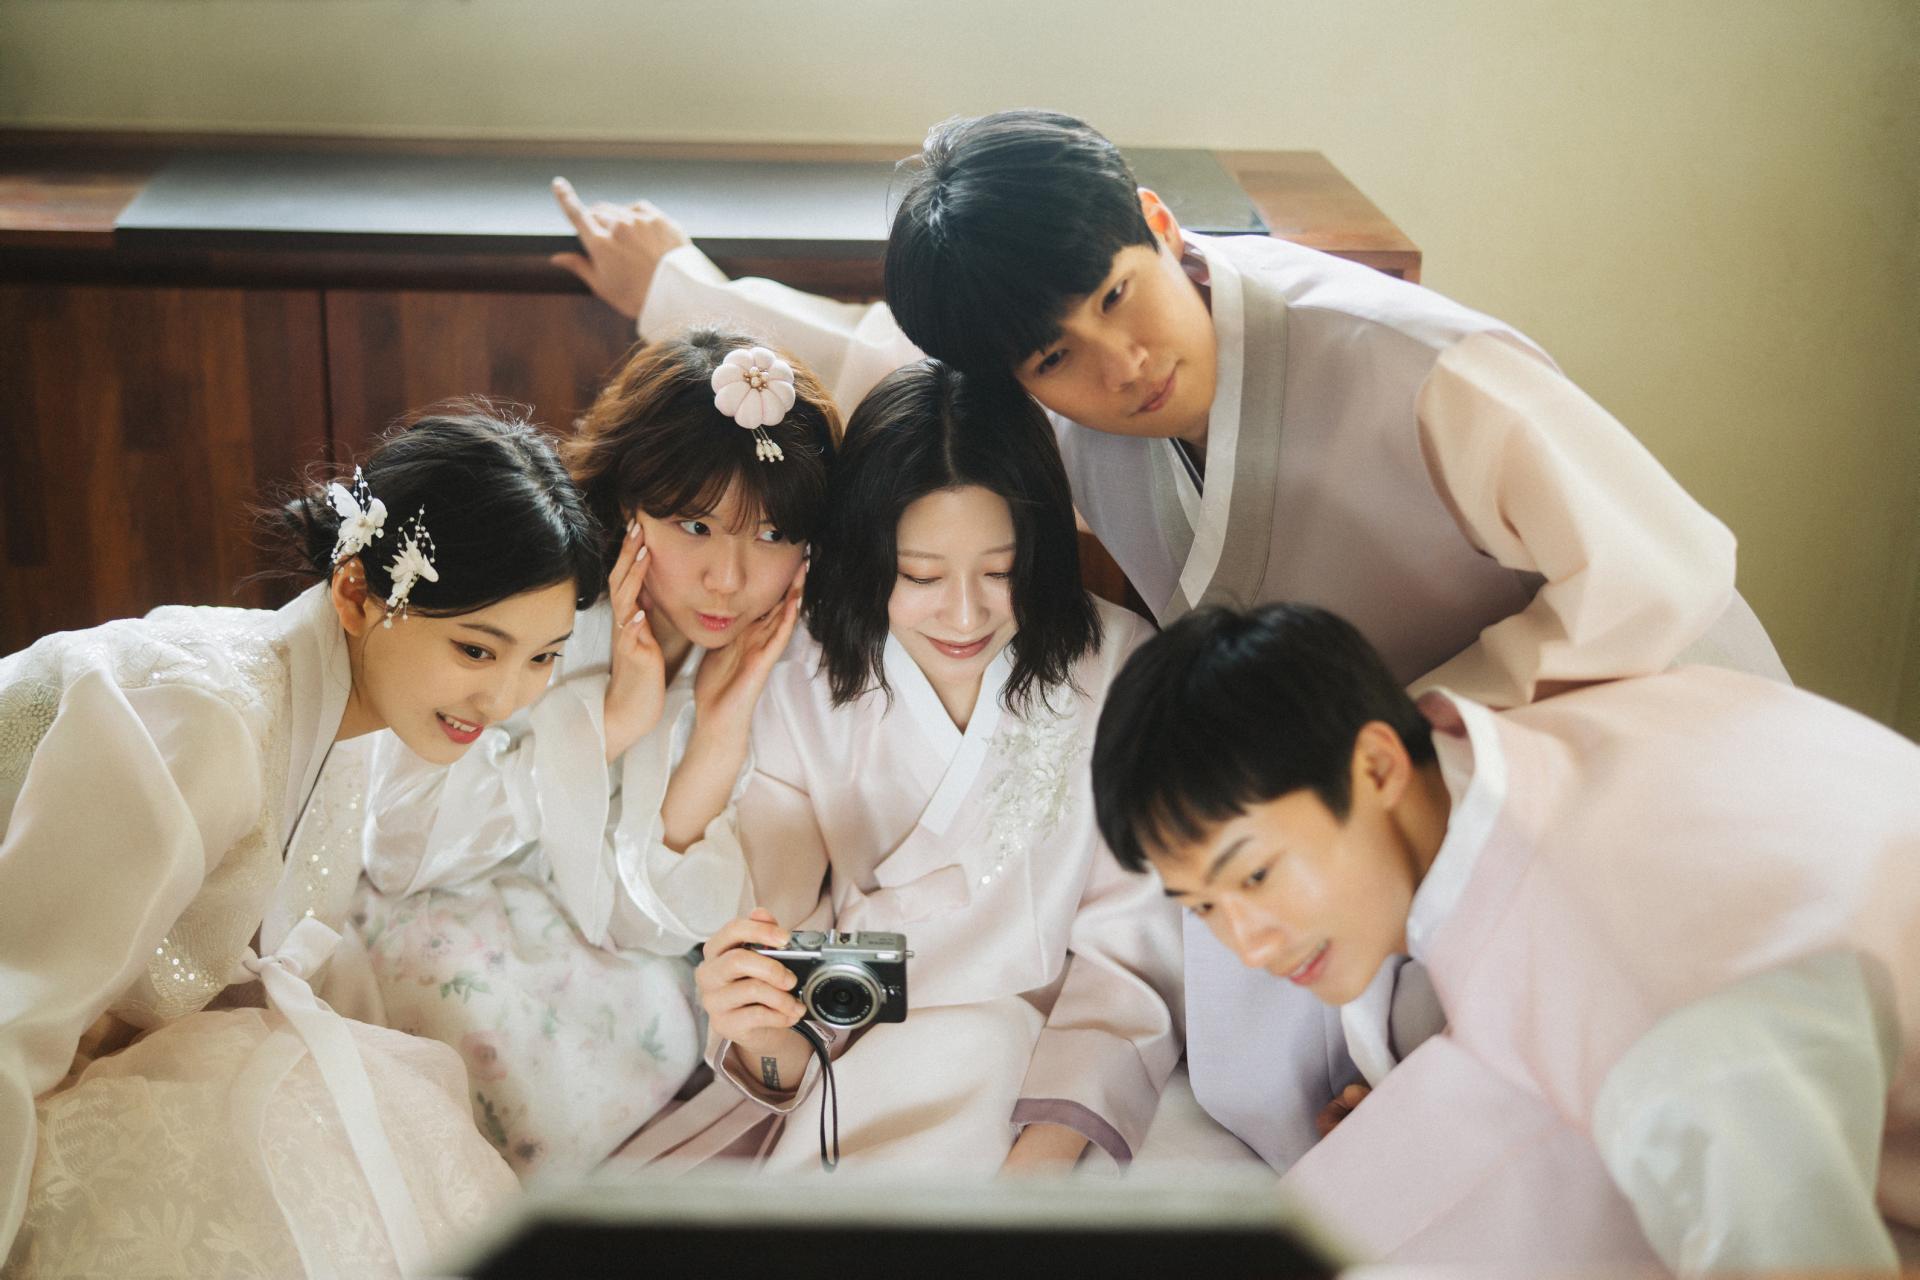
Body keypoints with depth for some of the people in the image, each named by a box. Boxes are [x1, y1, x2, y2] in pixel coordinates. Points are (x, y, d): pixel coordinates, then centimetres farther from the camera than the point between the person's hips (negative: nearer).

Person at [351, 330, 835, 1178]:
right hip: (434, 917, -2)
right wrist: (613, 719, -30)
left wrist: (724, 729, -28)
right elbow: (399, 848, -26)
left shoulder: (774, 665, -12)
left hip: (585, 948, 3)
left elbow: (652, 920, -14)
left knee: (661, 1020, -28)